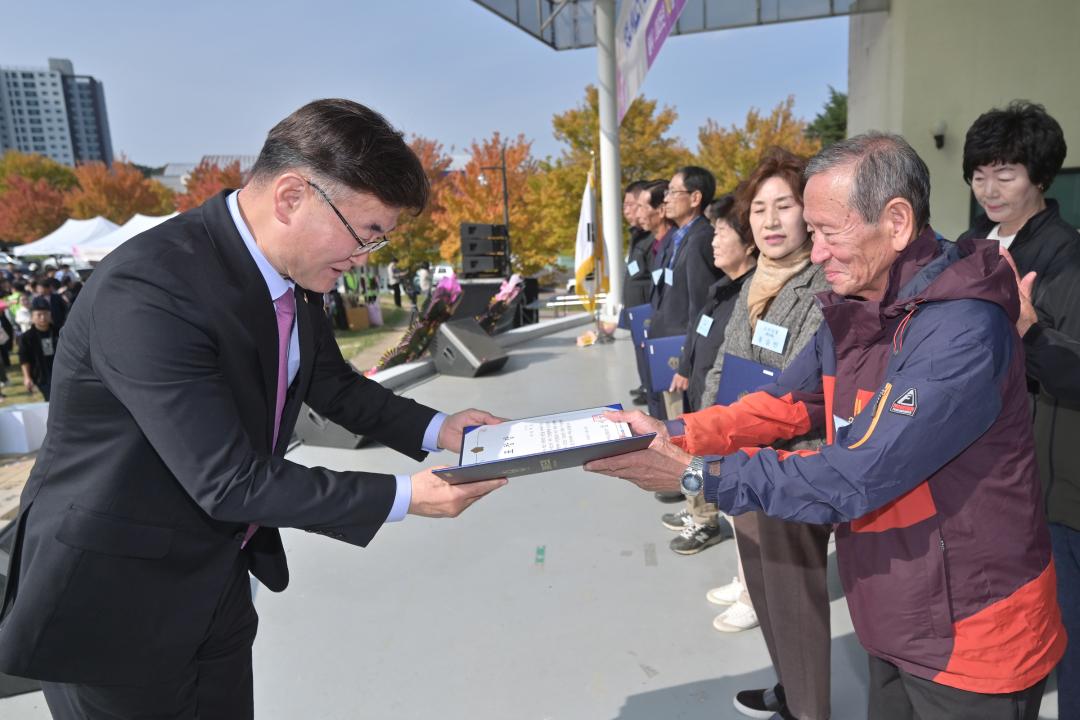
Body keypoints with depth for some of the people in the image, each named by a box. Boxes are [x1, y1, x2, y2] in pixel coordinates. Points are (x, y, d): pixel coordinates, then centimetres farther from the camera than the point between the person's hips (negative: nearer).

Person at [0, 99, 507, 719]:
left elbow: (332, 384, 10)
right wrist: (404, 498, -25)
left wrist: (435, 430, -3)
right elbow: (230, 483, -29)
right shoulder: (147, 289, -30)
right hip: (112, 599, -7)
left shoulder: (297, 271, -5)